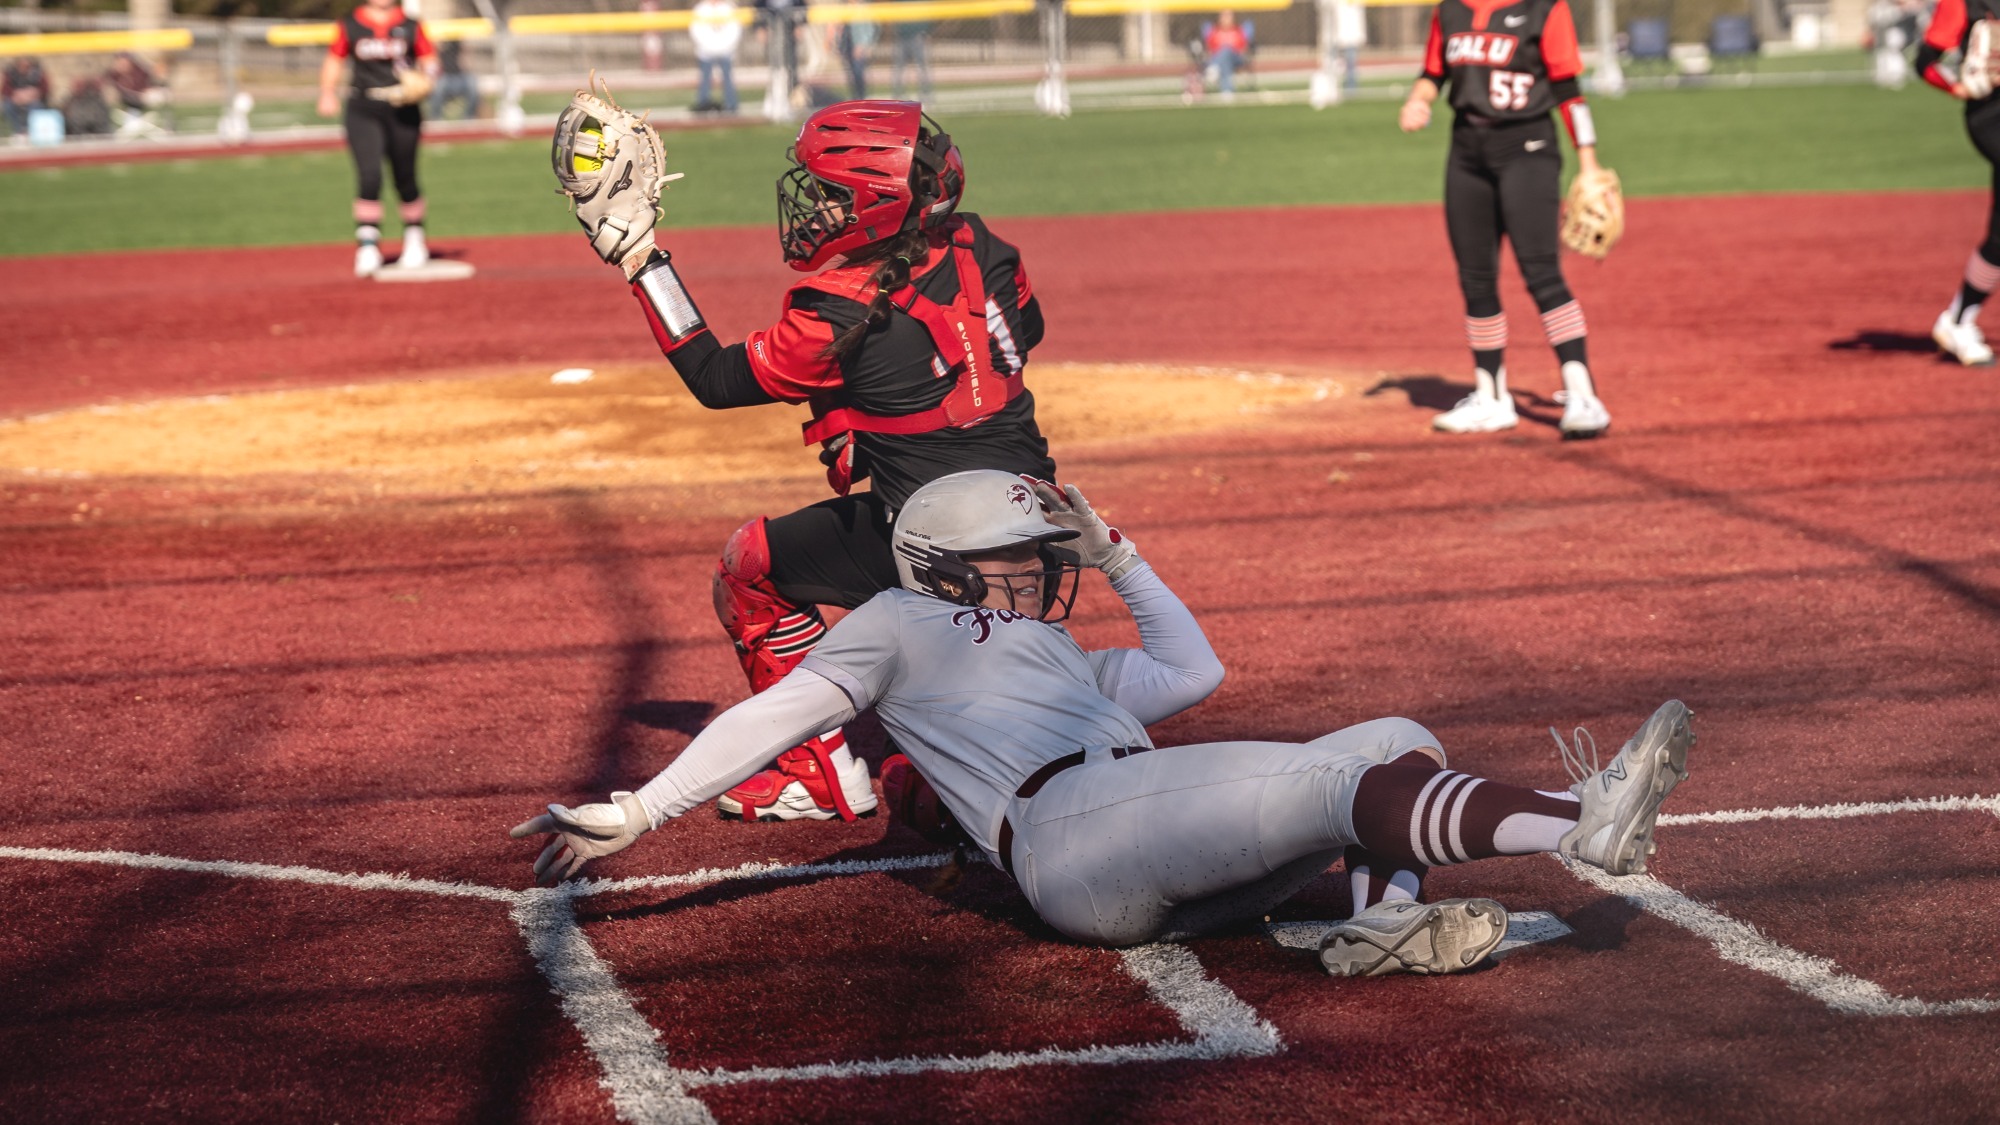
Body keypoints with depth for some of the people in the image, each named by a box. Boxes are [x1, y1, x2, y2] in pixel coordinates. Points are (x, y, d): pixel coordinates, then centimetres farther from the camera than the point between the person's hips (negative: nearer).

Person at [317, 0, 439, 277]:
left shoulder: (410, 25, 3)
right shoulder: (349, 25, 3)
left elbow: (429, 59, 10)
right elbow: (334, 59, 13)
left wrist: (425, 78, -11)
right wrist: (328, 93, -1)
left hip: (403, 111, 1)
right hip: (363, 112, -1)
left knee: (405, 179, 9)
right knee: (369, 176, -15)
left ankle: (414, 239, 31)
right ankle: (367, 246, -12)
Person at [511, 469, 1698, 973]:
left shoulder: (1064, 662, 39)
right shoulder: (903, 625, 20)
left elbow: (1194, 665, 48)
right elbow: (771, 717, 12)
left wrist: (1113, 550, 46)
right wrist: (635, 814, 4)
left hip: (1162, 882, 9)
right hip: (1069, 828, -9)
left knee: (1400, 738, -4)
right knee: (1344, 780, -26)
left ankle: (1387, 913, -31)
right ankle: (1581, 821, -38)